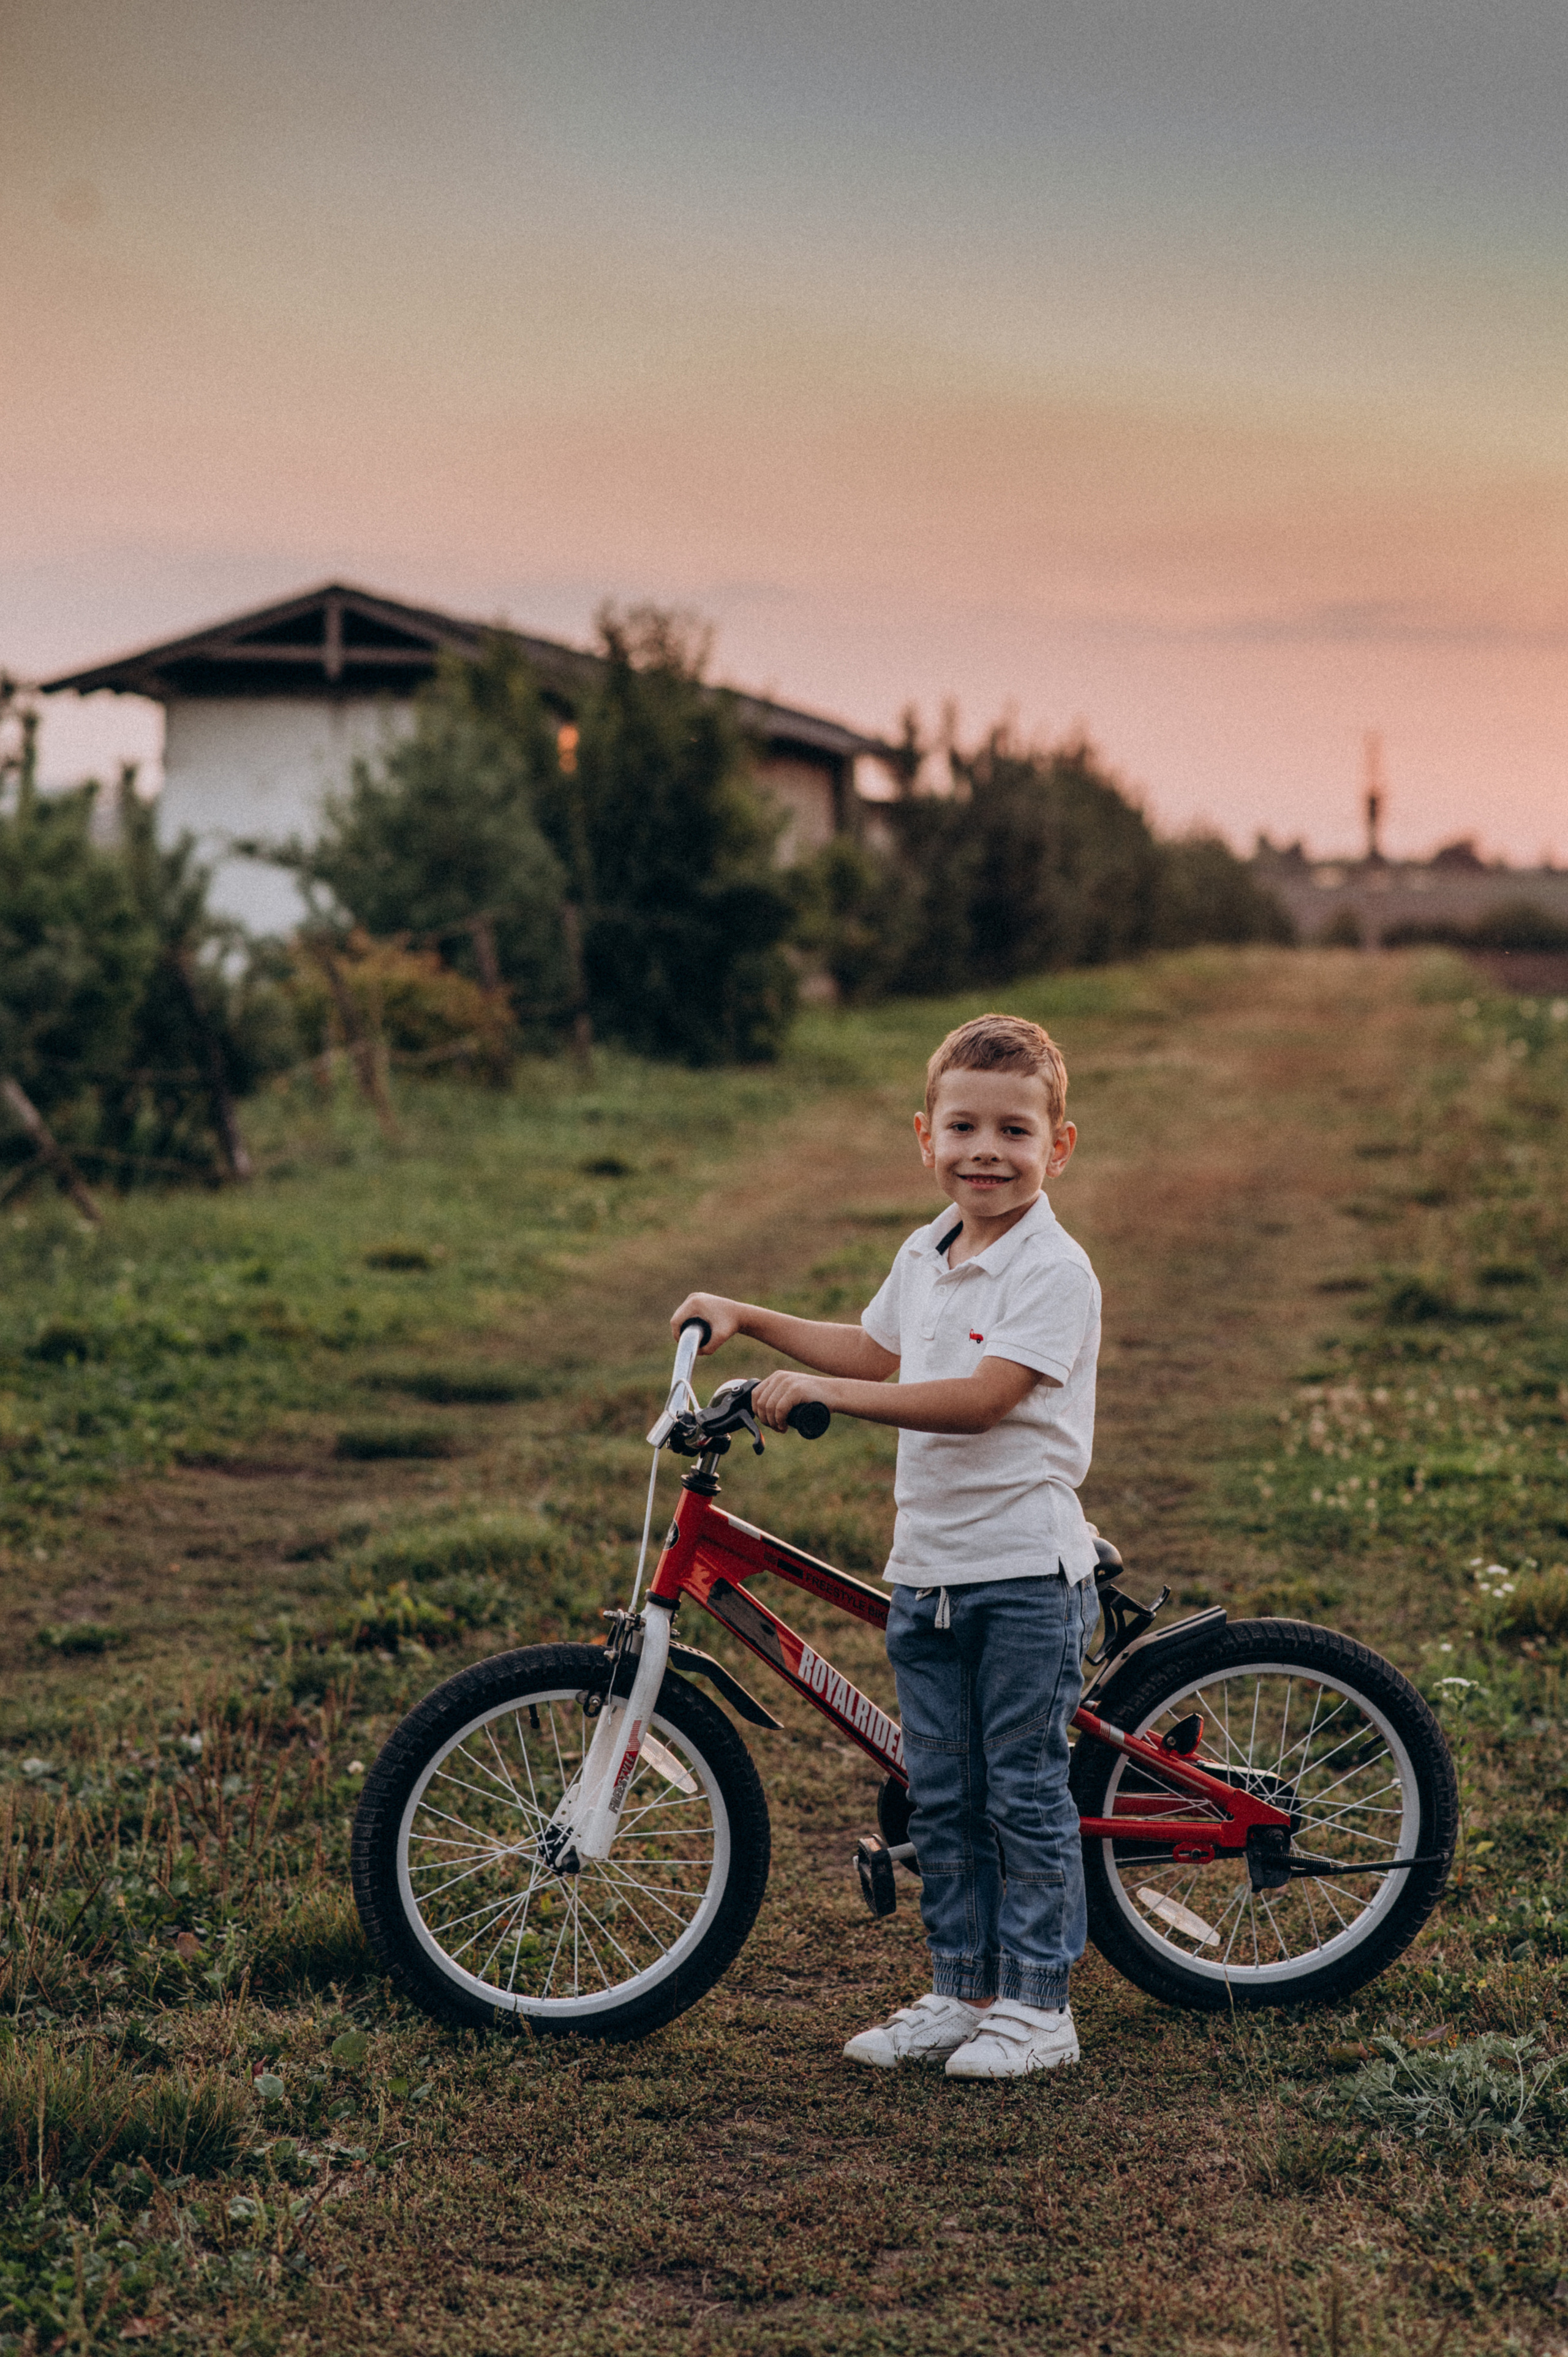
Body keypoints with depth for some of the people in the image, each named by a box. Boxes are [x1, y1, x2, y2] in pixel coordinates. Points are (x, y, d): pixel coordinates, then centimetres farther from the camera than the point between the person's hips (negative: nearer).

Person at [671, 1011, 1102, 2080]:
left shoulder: (1054, 1270, -14)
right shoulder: (924, 1256, 11)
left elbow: (981, 1398, -25)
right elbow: (875, 1351, 30)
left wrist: (822, 1392, -26)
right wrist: (746, 1318, 25)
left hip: (1027, 1570, -7)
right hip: (927, 1570, 7)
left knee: (1025, 1793, 0)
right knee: (941, 1798, 12)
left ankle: (1038, 2004, 11)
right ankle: (961, 1990, 23)